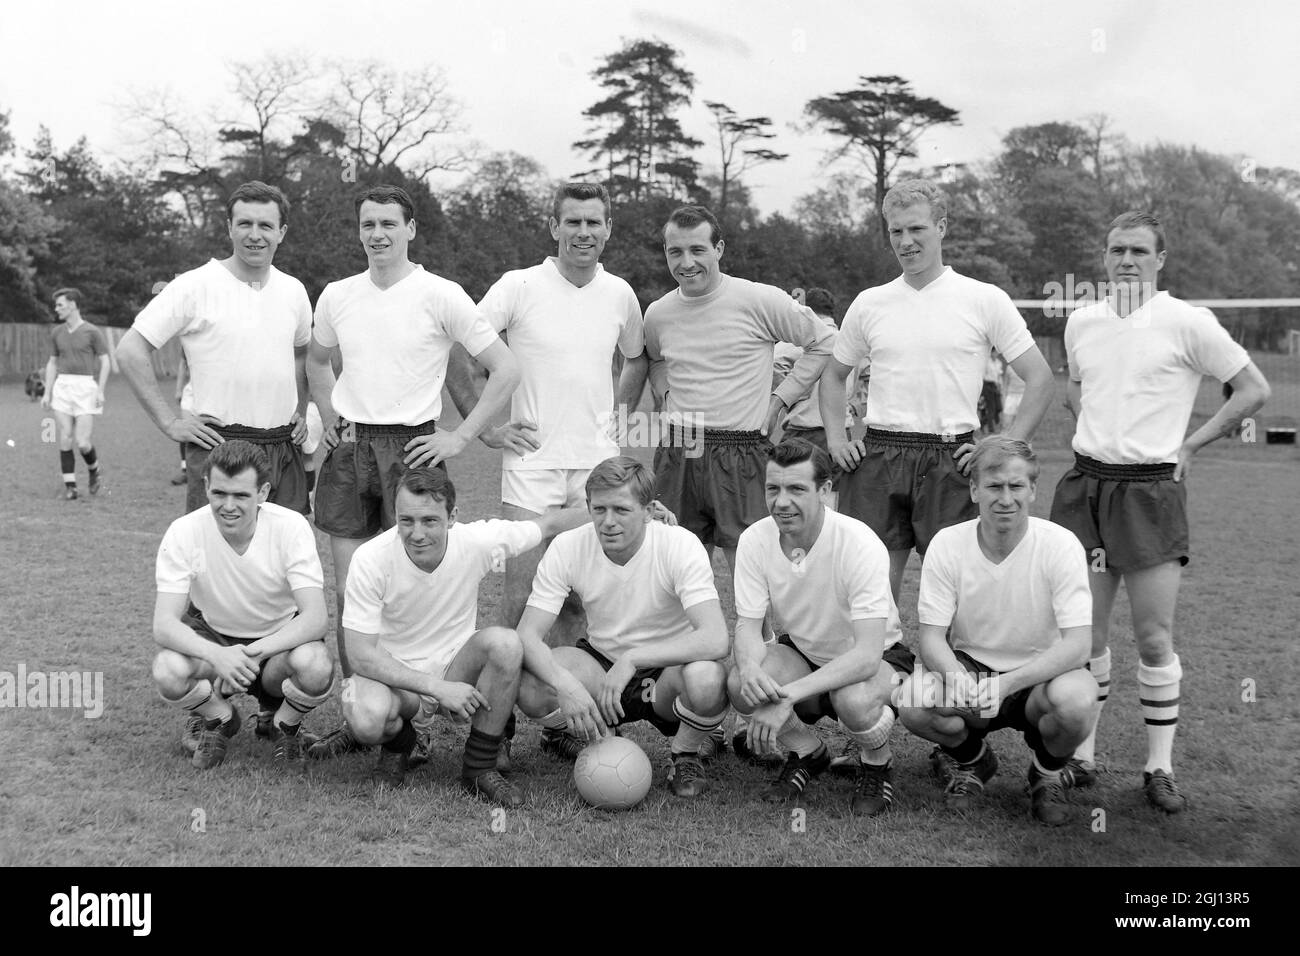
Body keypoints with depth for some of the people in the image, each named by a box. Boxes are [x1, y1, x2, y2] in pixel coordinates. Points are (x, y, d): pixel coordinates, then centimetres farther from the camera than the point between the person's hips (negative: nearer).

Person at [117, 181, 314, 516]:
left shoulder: (294, 291, 10)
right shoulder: (194, 286, -7)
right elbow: (129, 351, -7)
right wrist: (170, 422, -10)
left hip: (285, 448, 5)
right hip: (219, 447, -5)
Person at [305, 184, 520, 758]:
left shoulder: (441, 296, -6)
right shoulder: (337, 296, 8)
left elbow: (506, 371, -6)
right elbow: (317, 359, 29)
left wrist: (461, 438, -9)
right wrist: (330, 419, 15)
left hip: (410, 447, -4)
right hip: (348, 450, 4)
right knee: (350, 593, 4)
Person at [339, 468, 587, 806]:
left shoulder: (476, 542, -17)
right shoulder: (370, 560, -22)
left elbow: (550, 524, -1)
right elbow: (361, 655, -21)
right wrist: (438, 688, -28)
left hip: (455, 667, 2)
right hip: (394, 675, -2)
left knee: (504, 643, -29)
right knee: (366, 720, -36)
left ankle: (479, 768, -10)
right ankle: (398, 743, 5)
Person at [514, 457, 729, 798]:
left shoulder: (681, 546, -23)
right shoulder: (567, 548, -15)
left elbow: (715, 639, -33)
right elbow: (527, 635, -19)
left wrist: (632, 659, -41)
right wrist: (564, 683, -39)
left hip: (667, 670, -2)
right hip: (600, 662, 2)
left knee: (707, 679, -38)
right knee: (528, 686, -29)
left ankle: (686, 756, -1)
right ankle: (563, 732, 10)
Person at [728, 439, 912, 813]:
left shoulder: (860, 544, -29)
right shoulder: (755, 540, -16)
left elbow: (867, 653, -35)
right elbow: (747, 627, -14)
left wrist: (787, 696, -45)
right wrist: (751, 670, -39)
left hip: (874, 658, -4)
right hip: (801, 652, 4)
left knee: (853, 700, -38)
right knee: (740, 683, -27)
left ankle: (876, 767, 0)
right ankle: (807, 753, 5)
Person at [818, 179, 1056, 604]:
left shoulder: (986, 300, 1)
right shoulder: (869, 303, 10)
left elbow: (1040, 379, 3)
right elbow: (833, 375, 22)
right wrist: (835, 438, 8)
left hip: (951, 459, -2)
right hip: (878, 458, 2)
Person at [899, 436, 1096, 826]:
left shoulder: (1061, 545, -16)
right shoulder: (947, 545, -11)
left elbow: (1077, 644, -22)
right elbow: (931, 637, -11)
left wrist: (1006, 683, -35)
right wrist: (955, 676, -35)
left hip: (1040, 674, -1)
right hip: (968, 665, 1)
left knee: (1074, 702, -35)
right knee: (914, 704, -29)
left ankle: (1047, 773, 3)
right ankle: (970, 758, 8)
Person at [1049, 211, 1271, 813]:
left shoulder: (1187, 322, -5)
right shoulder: (1081, 323, 9)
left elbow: (1254, 389, 0)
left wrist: (1190, 444, -1)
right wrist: (1095, 432, 12)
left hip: (1151, 490, -3)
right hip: (1085, 485, 4)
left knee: (1154, 638, -1)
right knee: (1085, 632, 5)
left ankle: (1160, 767, 12)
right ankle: (1082, 756, 17)